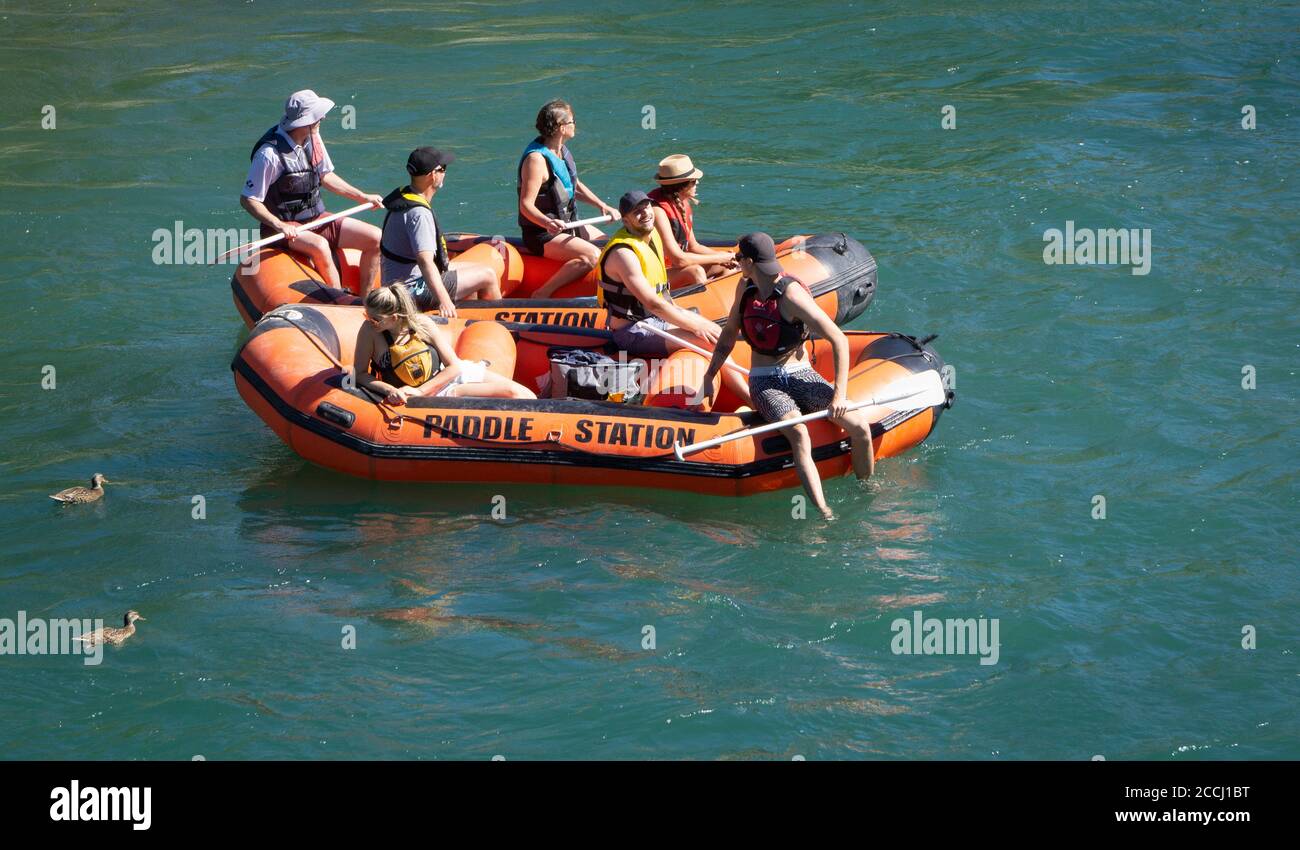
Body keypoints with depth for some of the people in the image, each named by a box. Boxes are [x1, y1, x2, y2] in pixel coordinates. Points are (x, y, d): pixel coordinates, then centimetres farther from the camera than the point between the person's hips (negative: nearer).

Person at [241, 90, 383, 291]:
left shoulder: (313, 138, 2)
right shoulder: (270, 154, -22)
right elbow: (248, 200, -18)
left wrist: (362, 197, 15)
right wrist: (278, 225, -31)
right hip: (288, 227, -8)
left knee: (375, 238, -3)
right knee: (320, 246, -38)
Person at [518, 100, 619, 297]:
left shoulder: (561, 150, 7)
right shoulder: (536, 159, -23)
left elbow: (575, 186, 21)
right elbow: (526, 205, -26)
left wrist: (603, 206, 9)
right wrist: (547, 223, -43)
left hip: (567, 223, 10)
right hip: (542, 235, -10)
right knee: (592, 256, -29)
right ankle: (542, 294, -26)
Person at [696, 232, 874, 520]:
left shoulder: (791, 295, -15)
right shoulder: (745, 288, 5)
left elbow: (839, 340, -17)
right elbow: (729, 334, 20)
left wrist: (840, 393, -25)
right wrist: (708, 377, 12)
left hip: (800, 376, -2)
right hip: (764, 382, 2)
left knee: (859, 425, -25)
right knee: (798, 433, -31)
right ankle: (824, 515, -43)